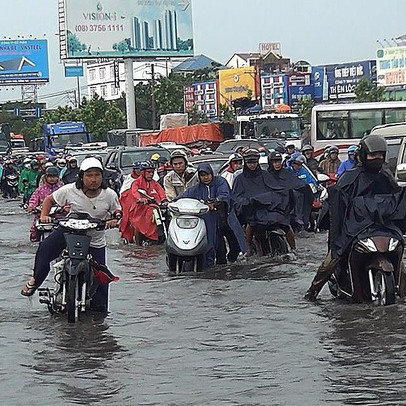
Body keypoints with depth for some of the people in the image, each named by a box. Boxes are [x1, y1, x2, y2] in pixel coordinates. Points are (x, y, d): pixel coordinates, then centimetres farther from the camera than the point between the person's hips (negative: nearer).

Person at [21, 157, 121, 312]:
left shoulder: (110, 195, -11)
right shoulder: (70, 190, -13)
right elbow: (49, 199, 2)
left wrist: (114, 220, -17)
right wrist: (44, 215, -14)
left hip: (96, 241, 1)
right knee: (45, 248, -25)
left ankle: (99, 309, 19)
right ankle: (35, 280, -2)